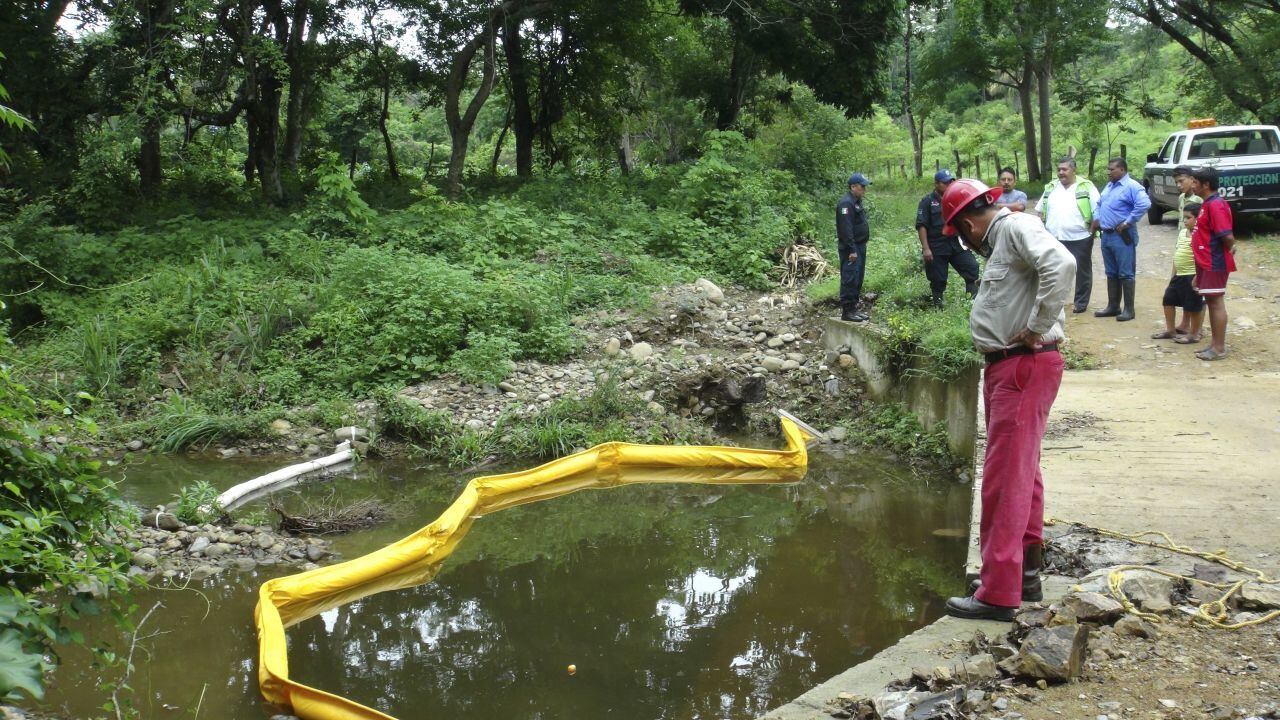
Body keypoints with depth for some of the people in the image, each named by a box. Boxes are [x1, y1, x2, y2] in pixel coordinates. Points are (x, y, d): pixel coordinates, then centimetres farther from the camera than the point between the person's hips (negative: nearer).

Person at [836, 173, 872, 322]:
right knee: (850, 279, -9)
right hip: (851, 248, -10)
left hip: (859, 246, 10)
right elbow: (846, 228, -22)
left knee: (857, 279, 13)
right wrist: (852, 250, -24)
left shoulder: (857, 201, 16)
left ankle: (853, 308, 20)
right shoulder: (846, 203, -17)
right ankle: (847, 311, -6)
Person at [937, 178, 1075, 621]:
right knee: (1022, 474, 18)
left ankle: (998, 595, -4)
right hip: (1005, 368, 11)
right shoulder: (1000, 240, 19)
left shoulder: (1017, 227, -12)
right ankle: (1026, 573, 31)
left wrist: (1037, 329, -24)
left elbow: (1061, 265, -29)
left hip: (1025, 367, -11)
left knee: (1005, 479, -8)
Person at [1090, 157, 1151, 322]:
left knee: (1126, 274, -4)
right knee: (1111, 273, 14)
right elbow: (1099, 204, 31)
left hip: (1122, 237, -9)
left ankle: (1129, 309, -1)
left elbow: (1144, 204, -26)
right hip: (1106, 235, 9)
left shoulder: (1132, 186, -13)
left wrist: (1128, 222, -21)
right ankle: (1113, 307, 21)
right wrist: (1096, 218, 14)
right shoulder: (1109, 186, 16)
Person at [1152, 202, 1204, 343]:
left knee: (1193, 305, 1)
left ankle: (1194, 334, 13)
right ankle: (1170, 329, 27)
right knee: (1168, 300, 14)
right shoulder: (1182, 233, 11)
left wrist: (1197, 277, -23)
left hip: (1192, 276, -9)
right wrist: (1173, 273, 19)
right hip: (1179, 275, 10)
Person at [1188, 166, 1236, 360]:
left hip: (1214, 264, -10)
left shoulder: (1215, 205, -18)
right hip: (1207, 263, 10)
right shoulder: (1207, 204, 13)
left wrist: (1230, 250, -5)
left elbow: (1228, 236, -24)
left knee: (1216, 303, -4)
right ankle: (1215, 343, 21)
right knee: (1211, 302, 14)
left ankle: (1220, 348, 2)